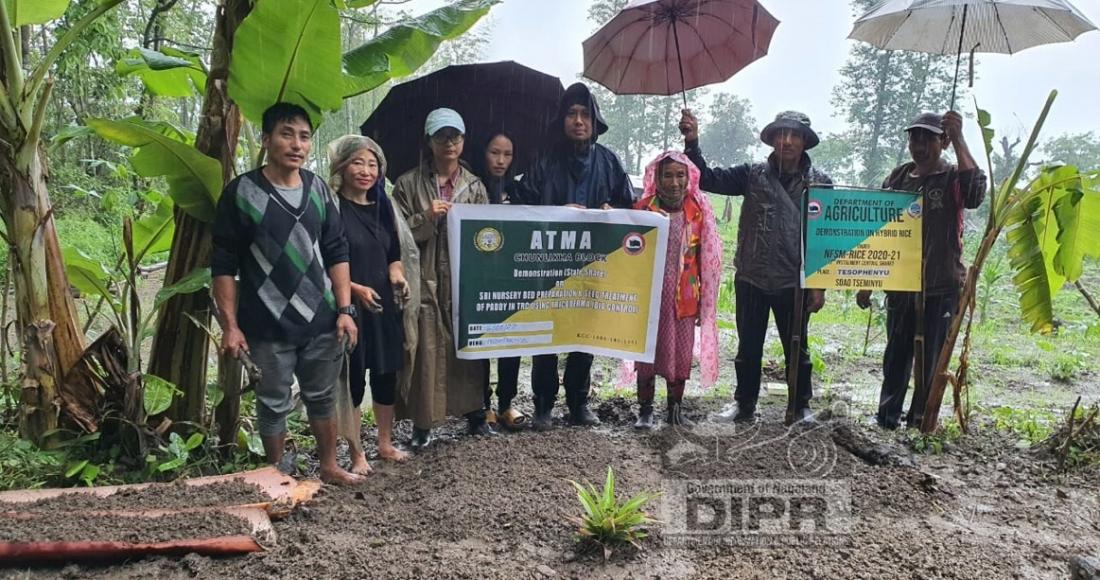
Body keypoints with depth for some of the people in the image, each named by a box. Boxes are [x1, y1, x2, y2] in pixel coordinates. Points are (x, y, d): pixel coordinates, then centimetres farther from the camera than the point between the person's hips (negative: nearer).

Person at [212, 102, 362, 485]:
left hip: (321, 322, 4)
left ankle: (329, 467, 32)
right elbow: (224, 266, -6)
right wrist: (230, 325, -9)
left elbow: (336, 253, 9)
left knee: (322, 398, 16)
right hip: (268, 327, -3)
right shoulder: (241, 192, -7)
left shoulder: (318, 189, 5)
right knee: (274, 404, 10)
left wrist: (344, 310, 2)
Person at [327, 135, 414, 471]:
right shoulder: (332, 207, -9)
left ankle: (385, 443, 30)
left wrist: (397, 277, -1)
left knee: (387, 375, 13)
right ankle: (357, 454, 15)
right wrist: (355, 288, -20)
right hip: (348, 306, -6)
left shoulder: (383, 206, 11)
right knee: (352, 380, 2)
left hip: (384, 305, 6)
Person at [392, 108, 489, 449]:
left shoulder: (474, 185, 11)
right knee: (427, 350, -2)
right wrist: (426, 217, -13)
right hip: (426, 281, -2)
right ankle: (423, 423, 10)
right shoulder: (408, 184, 4)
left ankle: (474, 412, 23)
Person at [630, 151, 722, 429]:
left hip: (684, 296, 1)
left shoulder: (699, 210, 0)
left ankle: (675, 409, 23)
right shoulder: (644, 208, -4)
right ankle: (645, 410, 16)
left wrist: (704, 299, 3)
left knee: (682, 352, 8)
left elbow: (708, 258, 4)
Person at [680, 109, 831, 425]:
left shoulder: (820, 183, -1)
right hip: (751, 278, 1)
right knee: (748, 347, 12)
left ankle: (800, 406, 26)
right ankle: (744, 404, 27)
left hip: (794, 282, -1)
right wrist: (692, 143, -19)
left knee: (796, 348, 11)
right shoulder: (753, 175, 1)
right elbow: (709, 179, -5)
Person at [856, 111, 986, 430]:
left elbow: (976, 194, -29)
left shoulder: (952, 177, -3)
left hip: (941, 287, -3)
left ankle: (920, 424, 16)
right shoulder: (898, 177, 8)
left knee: (931, 361, 4)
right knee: (896, 356, 13)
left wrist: (958, 139, -28)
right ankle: (887, 417, 25)